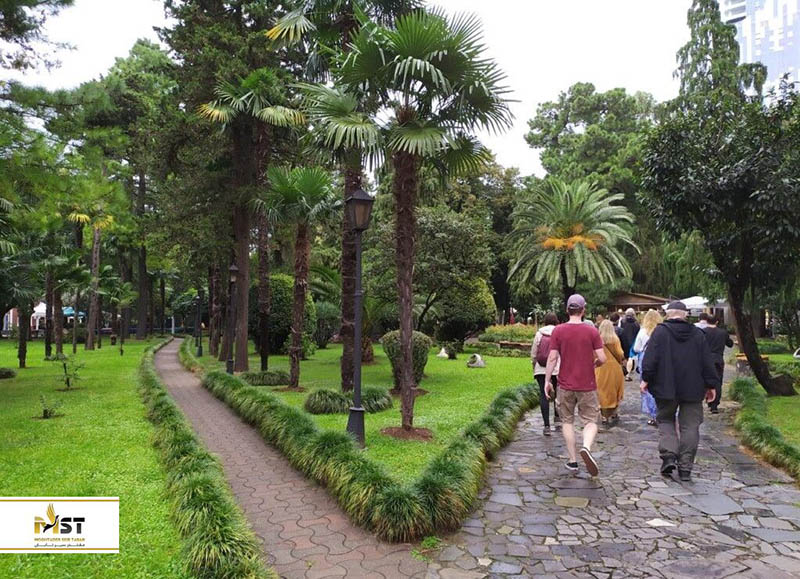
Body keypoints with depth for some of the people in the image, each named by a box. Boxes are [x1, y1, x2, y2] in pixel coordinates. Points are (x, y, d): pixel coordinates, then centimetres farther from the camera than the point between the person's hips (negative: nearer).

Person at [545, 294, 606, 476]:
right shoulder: (592, 331, -5)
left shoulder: (558, 331, -5)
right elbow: (602, 358, -7)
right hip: (587, 386, -1)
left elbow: (552, 358, -7)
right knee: (590, 421, 8)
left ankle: (572, 461, 15)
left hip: (565, 385, 1)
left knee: (567, 421, 14)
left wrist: (547, 381, 0)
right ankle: (586, 447, -20)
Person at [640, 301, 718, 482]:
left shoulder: (660, 332, -4)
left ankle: (668, 456, -4)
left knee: (665, 420, 13)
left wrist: (645, 379, -4)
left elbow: (651, 358, -10)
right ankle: (685, 467, 6)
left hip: (666, 388, -2)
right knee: (690, 426, 6)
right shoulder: (698, 334, 6)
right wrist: (711, 386, 12)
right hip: (693, 390, 2)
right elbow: (707, 362, 7)